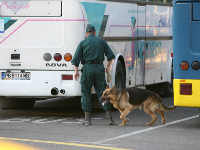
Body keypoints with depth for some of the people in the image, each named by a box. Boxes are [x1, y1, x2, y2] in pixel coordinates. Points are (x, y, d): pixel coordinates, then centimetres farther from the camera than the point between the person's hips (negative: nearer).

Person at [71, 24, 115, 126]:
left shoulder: (83, 43, 5)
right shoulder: (101, 42, 12)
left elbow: (76, 58, -1)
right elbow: (111, 55, 12)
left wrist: (76, 71, 7)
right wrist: (108, 67, 24)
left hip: (88, 68, -2)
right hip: (99, 68, 2)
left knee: (86, 94, 5)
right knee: (102, 93, 6)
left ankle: (87, 119, 3)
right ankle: (109, 118, 2)